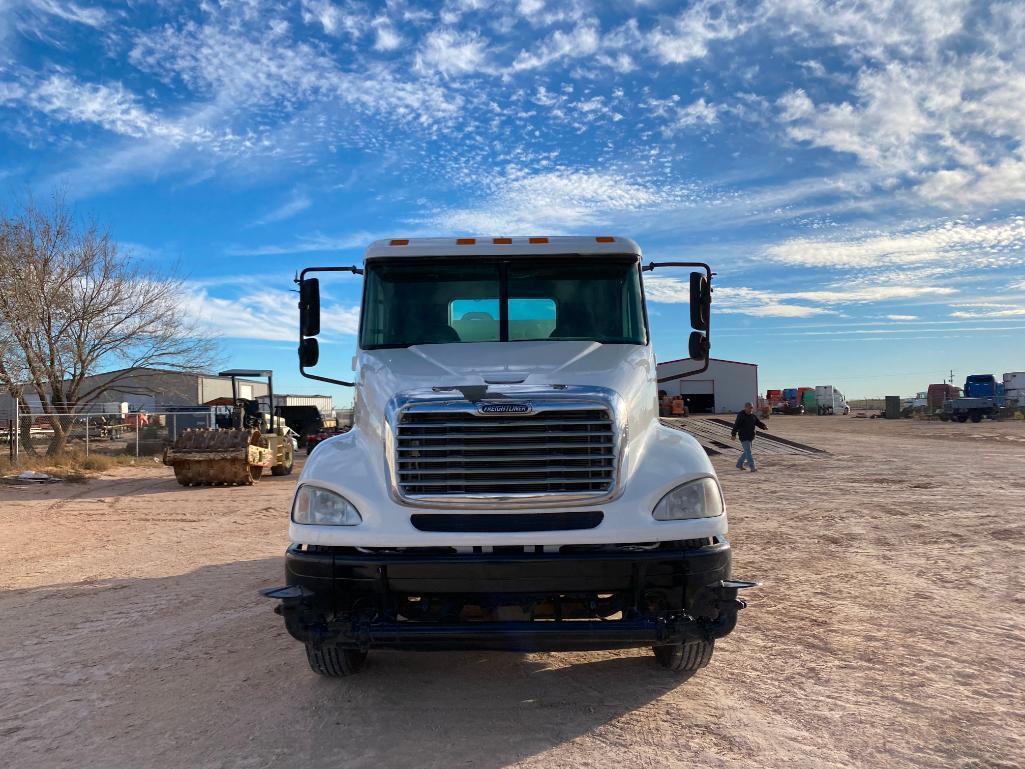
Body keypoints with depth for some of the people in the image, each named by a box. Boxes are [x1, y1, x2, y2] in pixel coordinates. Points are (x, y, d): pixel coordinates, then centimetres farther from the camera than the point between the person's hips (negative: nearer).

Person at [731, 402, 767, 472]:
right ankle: (752, 468, -11)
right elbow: (736, 425, -17)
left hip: (750, 437, 8)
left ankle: (739, 464, 30)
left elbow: (758, 422, 5)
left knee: (746, 452, 16)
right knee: (748, 452, -10)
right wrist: (733, 434, -20)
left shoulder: (752, 416, 9)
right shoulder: (741, 415, -13)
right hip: (744, 437, -8)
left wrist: (764, 426, -14)